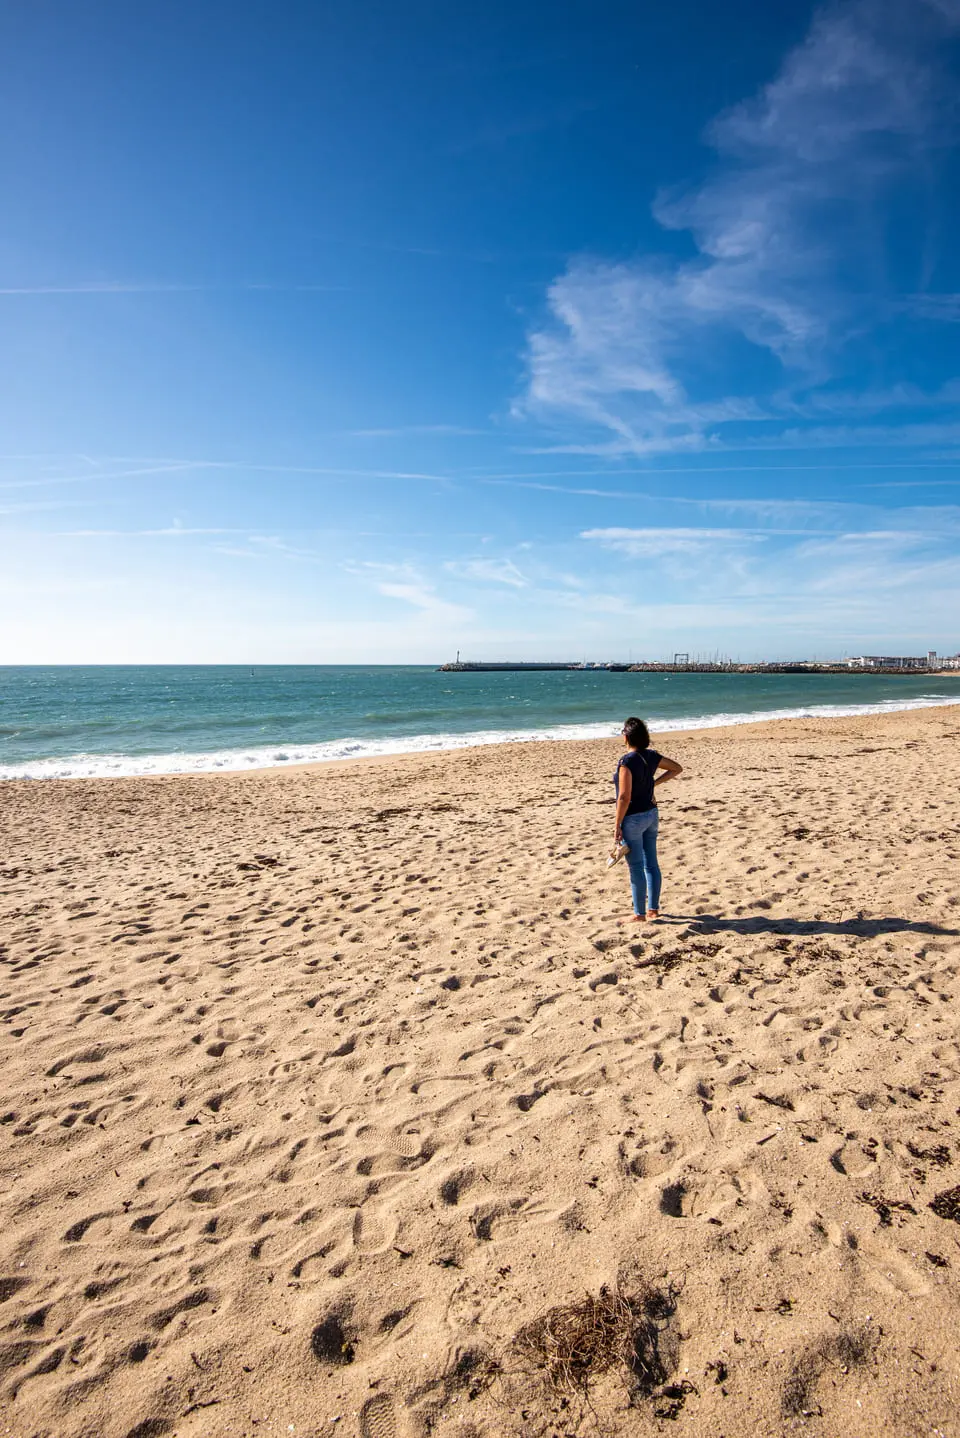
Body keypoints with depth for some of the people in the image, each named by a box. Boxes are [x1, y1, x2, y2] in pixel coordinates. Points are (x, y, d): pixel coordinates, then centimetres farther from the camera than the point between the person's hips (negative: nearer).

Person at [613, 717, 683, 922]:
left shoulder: (627, 762, -21)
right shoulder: (651, 756, 1)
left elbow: (624, 797, -22)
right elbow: (677, 768, 15)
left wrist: (618, 826, -15)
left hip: (633, 819, -7)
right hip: (651, 814, 8)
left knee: (636, 867, 2)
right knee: (651, 863, 14)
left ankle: (639, 914, 10)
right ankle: (653, 909, 24)